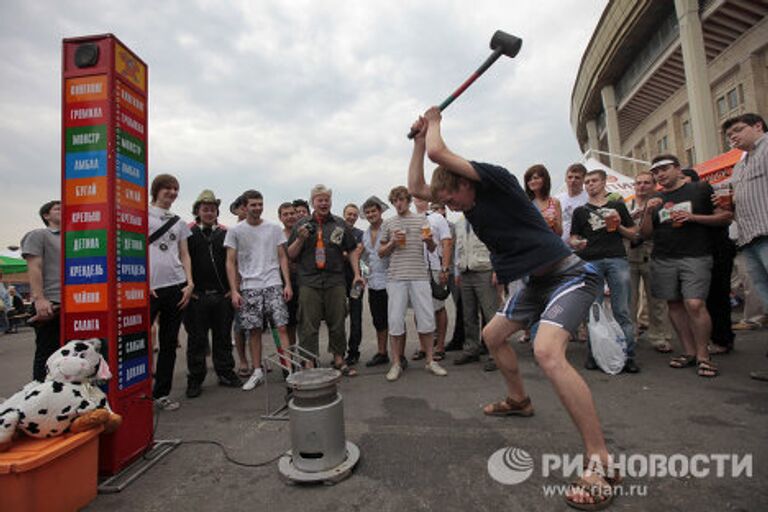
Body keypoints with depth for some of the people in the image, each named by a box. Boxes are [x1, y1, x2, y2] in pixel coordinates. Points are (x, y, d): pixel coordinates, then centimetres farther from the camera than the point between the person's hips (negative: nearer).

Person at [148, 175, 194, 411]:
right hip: (149, 287, -4)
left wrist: (190, 283, 2)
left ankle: (162, 393, 19)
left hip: (176, 286, 4)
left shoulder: (179, 222, 17)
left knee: (169, 342, 8)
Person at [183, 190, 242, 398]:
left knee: (223, 336, 11)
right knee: (196, 339, 7)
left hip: (222, 295, 2)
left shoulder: (225, 233, 10)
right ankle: (195, 379, 20)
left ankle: (225, 373, 24)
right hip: (197, 296, -2)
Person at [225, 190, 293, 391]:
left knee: (282, 327, -5)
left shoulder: (274, 228, 7)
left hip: (274, 285, 0)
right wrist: (234, 290, -5)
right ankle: (257, 372, 20)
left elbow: (282, 258, 7)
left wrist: (288, 284, -1)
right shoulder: (235, 231, 4)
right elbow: (230, 263, 3)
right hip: (249, 288, 0)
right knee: (254, 330, 6)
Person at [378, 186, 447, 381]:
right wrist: (392, 242, -5)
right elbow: (381, 253, 14)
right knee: (395, 319, 0)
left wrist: (429, 240, -12)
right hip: (396, 277, 0)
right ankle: (396, 363, 13)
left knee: (426, 318, 2)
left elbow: (432, 249, 11)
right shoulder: (388, 223, 12)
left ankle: (430, 361, 17)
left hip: (420, 276, 0)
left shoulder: (421, 219, 11)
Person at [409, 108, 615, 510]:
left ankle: (600, 462, -15)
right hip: (536, 282, 9)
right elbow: (416, 187, 10)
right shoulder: (469, 203, 7)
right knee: (492, 336, 16)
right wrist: (419, 138, 9)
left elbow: (439, 153, -24)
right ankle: (518, 400, 37)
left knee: (546, 351, -28)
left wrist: (434, 123, -3)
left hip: (570, 275, -9)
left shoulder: (496, 179, -17)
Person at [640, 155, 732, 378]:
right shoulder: (655, 200, 14)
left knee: (695, 304, -15)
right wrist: (648, 213, -4)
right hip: (663, 260, 4)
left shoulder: (701, 189, 5)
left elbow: (726, 216, 3)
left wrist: (693, 217, -10)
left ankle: (703, 356, 0)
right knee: (674, 304, 6)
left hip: (696, 257, -4)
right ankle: (689, 351, 17)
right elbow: (645, 233, 12)